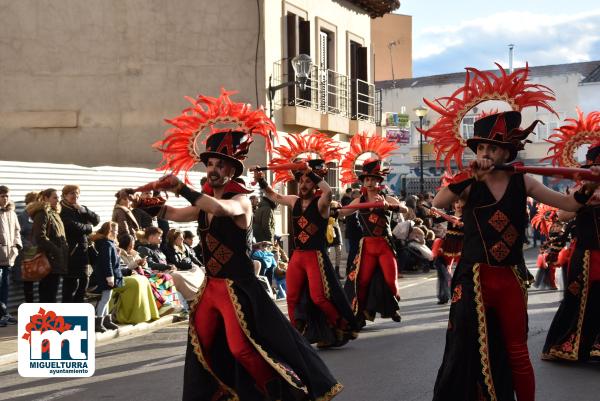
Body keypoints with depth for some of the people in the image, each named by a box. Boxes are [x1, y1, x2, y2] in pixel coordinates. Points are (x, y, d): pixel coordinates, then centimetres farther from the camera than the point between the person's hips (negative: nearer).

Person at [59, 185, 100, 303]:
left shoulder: (81, 209, 16)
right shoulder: (63, 211, -7)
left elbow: (97, 220, 7)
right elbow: (74, 226, -20)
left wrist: (83, 209, -8)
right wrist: (89, 227, -2)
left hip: (83, 249, 8)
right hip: (71, 251, -7)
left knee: (84, 280, 10)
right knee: (72, 283, -7)